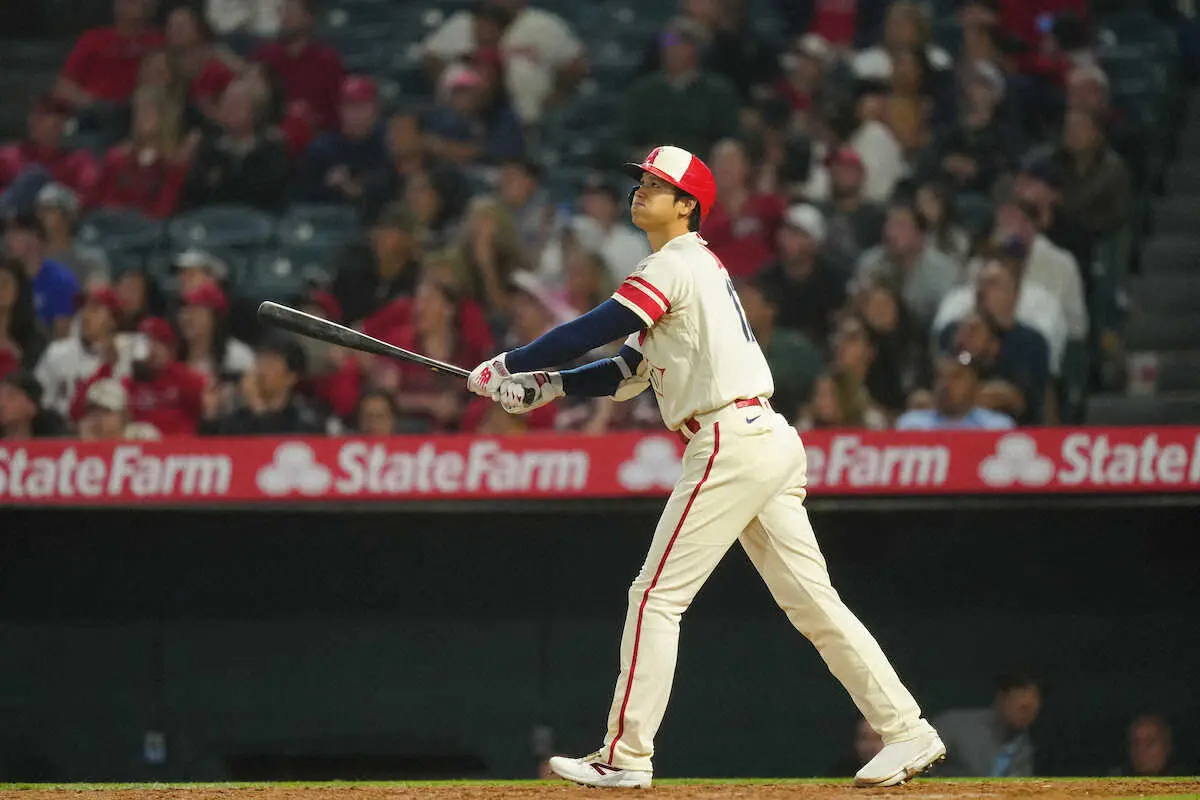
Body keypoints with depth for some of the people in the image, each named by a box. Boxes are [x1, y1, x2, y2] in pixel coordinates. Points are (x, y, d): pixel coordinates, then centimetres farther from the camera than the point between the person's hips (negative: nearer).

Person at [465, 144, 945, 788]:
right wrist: (542, 386, 12)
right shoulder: (696, 267, 23)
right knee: (812, 601, 9)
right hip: (769, 442, 10)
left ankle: (626, 756, -6)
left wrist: (508, 366, -4)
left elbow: (592, 330, -14)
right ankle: (906, 732, 6)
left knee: (656, 595, -7)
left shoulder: (675, 267, -7)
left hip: (730, 443, -10)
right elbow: (630, 373, 22)